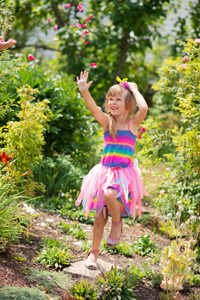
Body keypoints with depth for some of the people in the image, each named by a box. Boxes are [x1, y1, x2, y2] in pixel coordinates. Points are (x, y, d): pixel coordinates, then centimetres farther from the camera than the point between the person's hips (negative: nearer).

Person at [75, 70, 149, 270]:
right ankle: (94, 252, 23)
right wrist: (84, 91, -30)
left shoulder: (133, 123, -3)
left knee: (110, 194, -34)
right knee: (100, 216, 6)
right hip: (105, 171, 3)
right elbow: (93, 108, -14)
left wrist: (134, 90, -8)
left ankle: (117, 224, -4)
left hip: (124, 173, -3)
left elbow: (144, 108, -22)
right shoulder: (107, 122, 4)